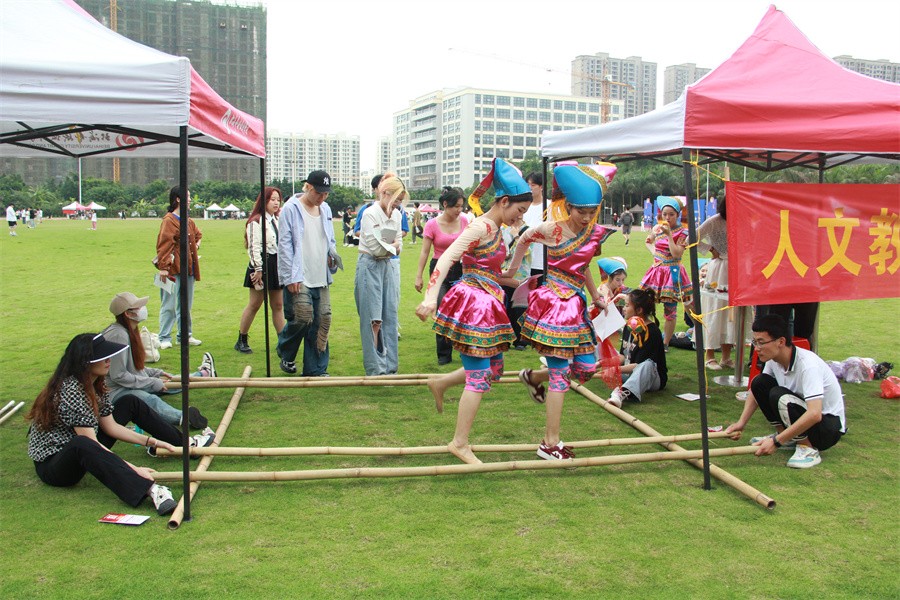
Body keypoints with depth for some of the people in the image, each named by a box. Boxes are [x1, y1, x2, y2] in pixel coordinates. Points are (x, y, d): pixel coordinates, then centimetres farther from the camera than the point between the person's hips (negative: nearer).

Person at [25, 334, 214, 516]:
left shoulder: (94, 385, 0)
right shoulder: (70, 391, -27)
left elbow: (111, 427, 6)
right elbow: (88, 442, -30)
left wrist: (153, 441, 1)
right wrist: (132, 469, -33)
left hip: (84, 455, 10)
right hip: (51, 465, -10)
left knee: (130, 403, 10)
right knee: (82, 446, -45)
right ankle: (149, 490, -60)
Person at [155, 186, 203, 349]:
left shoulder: (189, 221, 14)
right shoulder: (169, 220, -12)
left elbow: (198, 235, 34)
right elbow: (164, 244, -18)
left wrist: (196, 244, 14)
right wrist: (163, 267, -23)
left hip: (188, 269, 8)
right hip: (173, 270, -8)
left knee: (186, 305, 15)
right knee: (169, 305, -3)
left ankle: (185, 335, 24)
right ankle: (165, 338, 4)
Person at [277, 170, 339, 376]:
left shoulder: (325, 209, 15)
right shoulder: (291, 209, -4)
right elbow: (285, 244, -7)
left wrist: (332, 255, 2)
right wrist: (291, 277, -12)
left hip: (321, 278, 6)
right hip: (299, 278, -6)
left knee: (322, 321, 3)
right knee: (302, 318, -12)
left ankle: (316, 369, 12)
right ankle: (286, 354, 17)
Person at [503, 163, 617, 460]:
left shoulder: (595, 234, 3)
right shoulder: (552, 229, -12)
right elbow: (523, 240, 7)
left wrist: (596, 297, 22)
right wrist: (512, 270, 15)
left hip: (575, 305, 7)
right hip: (553, 302, -6)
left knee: (586, 368, 9)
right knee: (560, 374, -5)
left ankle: (534, 377, 36)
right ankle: (550, 444, 5)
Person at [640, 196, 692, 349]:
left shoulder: (682, 233, -8)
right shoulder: (657, 228, 6)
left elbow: (676, 254, -20)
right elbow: (648, 241, 25)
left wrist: (669, 234, -20)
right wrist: (654, 253, 6)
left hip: (672, 273, -5)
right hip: (657, 270, 5)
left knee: (670, 311, 0)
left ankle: (665, 343, 11)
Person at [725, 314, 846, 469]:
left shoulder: (807, 364, -31)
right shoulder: (774, 359, -8)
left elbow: (815, 414, -40)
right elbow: (756, 390, 9)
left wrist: (776, 442, -39)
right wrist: (741, 423, -5)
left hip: (830, 425, -8)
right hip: (804, 416, 8)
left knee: (779, 396, -31)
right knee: (759, 382, -7)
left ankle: (809, 449, -15)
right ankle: (784, 435, 5)